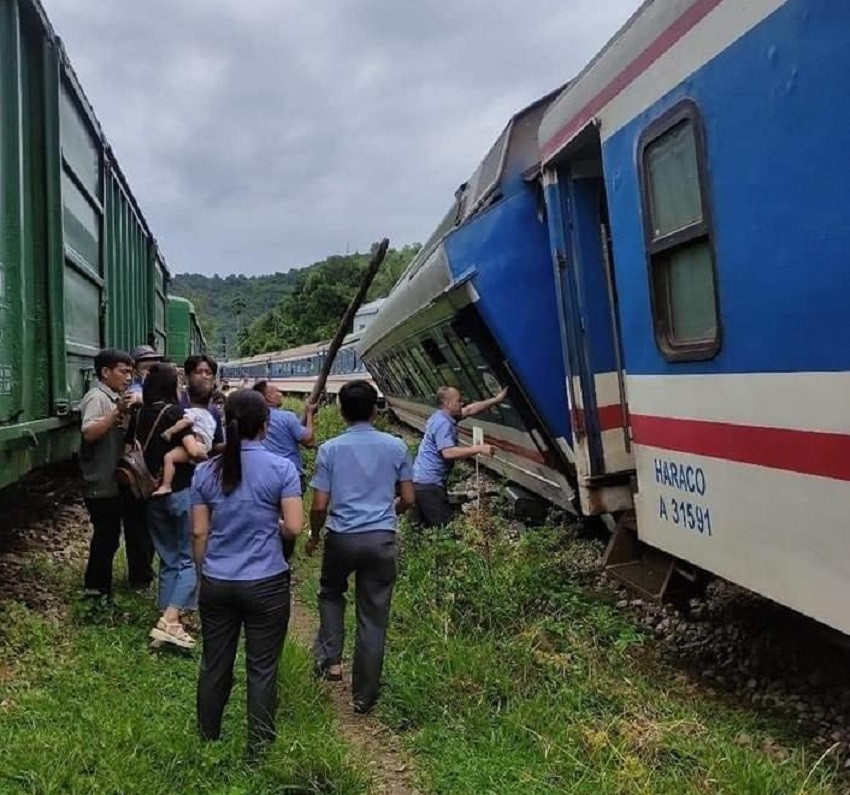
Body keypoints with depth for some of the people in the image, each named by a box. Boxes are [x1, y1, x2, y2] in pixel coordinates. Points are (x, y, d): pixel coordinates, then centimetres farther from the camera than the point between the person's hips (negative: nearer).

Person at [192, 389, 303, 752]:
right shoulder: (281, 468, -10)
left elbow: (199, 533, 3)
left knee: (214, 665, 16)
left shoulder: (206, 471, 0)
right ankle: (258, 746, 21)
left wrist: (205, 573, 16)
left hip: (217, 583, 3)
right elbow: (294, 527, -13)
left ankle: (208, 741, 33)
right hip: (266, 584, -3)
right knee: (262, 668, 9)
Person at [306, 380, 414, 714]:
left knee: (331, 593, 29)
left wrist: (314, 536, 13)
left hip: (341, 537, 0)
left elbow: (319, 505, -5)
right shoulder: (396, 446, 0)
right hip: (381, 539, 1)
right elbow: (408, 499, 5)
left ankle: (331, 659, 19)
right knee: (373, 617, 9)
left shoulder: (330, 449, -5)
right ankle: (364, 695, 18)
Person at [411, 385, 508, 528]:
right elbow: (448, 452, -27)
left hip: (420, 480, 10)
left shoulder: (443, 416, 14)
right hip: (428, 483, -10)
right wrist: (478, 449, -23)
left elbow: (470, 410, 21)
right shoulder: (443, 423, -17)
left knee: (421, 526, 15)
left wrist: (496, 399, 18)